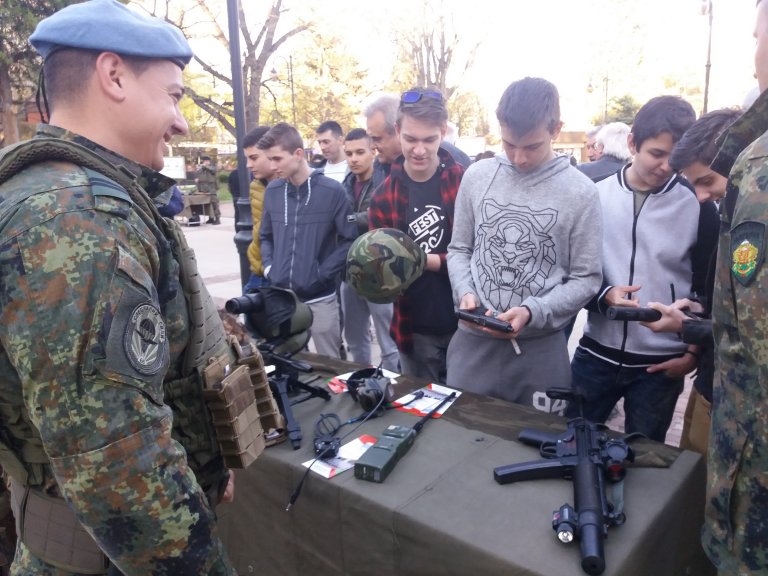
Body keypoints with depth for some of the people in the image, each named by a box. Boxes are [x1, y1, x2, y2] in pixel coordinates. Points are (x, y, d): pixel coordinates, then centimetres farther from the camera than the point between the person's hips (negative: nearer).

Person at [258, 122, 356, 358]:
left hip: (320, 297, -4)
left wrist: (324, 272, -13)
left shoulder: (332, 191, -10)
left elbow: (350, 239, -7)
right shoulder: (272, 190, 3)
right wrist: (269, 266, 0)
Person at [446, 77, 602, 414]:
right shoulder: (476, 176, 0)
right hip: (473, 340, 2)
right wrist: (464, 292, -10)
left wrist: (533, 312, -18)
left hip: (540, 347, -1)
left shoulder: (580, 192, -7)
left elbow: (586, 279, -4)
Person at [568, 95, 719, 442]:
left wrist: (694, 354, -2)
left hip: (661, 364, -1)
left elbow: (710, 290, 2)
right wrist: (603, 296, -17)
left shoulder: (698, 208, -4)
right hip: (596, 355, 1)